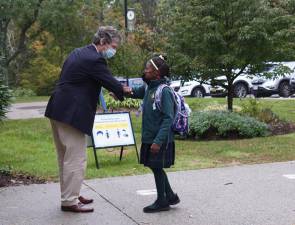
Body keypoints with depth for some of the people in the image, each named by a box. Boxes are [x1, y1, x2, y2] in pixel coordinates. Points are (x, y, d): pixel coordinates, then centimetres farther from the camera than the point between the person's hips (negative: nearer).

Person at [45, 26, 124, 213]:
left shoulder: (78, 53, 13)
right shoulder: (94, 60, -16)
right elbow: (113, 84, -16)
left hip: (58, 112, 10)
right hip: (71, 115, -10)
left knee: (66, 157, 17)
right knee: (76, 159, -3)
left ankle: (69, 195, 28)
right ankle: (69, 201, 2)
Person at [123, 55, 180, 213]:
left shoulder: (164, 91, -18)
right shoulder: (149, 88, 6)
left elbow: (168, 118, -21)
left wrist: (158, 141, -25)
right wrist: (129, 91, -2)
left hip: (160, 140, -8)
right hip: (149, 138, 8)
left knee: (157, 168, 3)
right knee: (156, 168, 15)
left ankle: (162, 202, 18)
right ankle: (170, 196, 29)